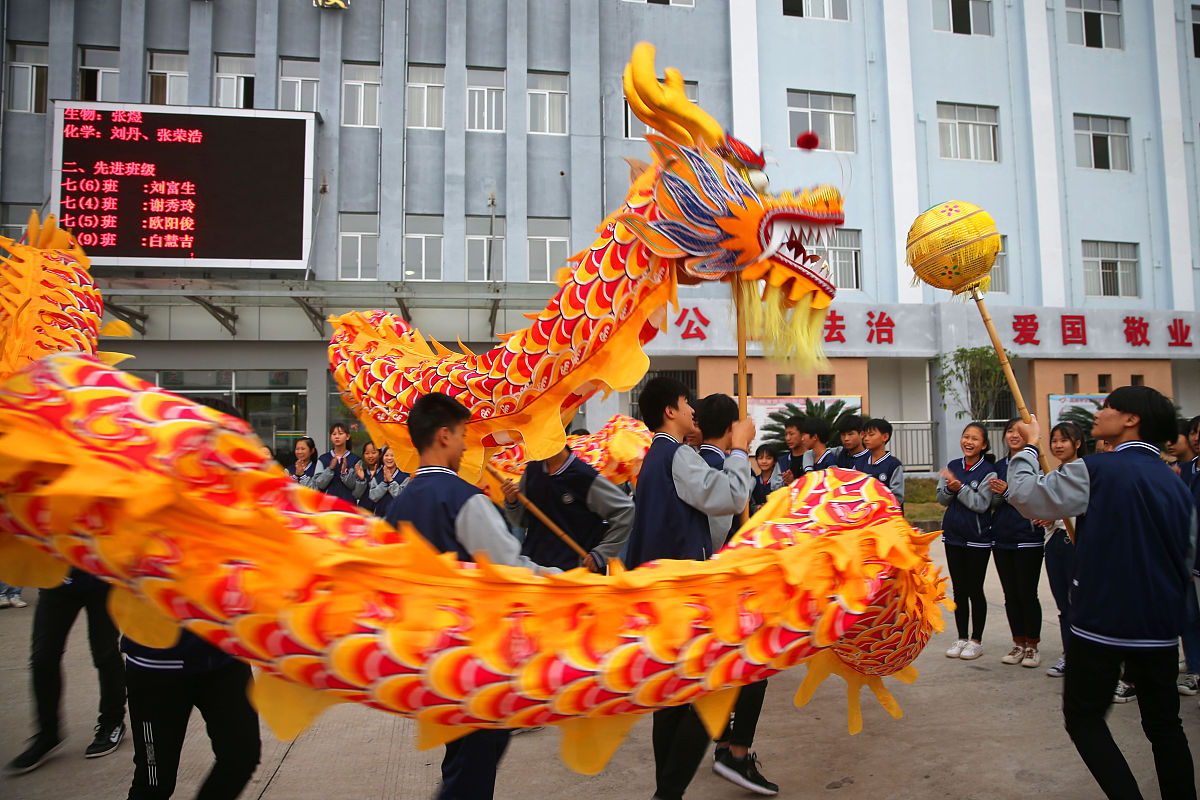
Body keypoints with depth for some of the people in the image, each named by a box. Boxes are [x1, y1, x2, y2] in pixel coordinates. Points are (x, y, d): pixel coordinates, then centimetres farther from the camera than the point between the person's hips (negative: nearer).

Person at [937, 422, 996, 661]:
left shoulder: (988, 471, -9)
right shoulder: (952, 466, 5)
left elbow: (981, 504, -16)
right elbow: (942, 499, 6)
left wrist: (960, 487, -25)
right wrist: (949, 489, -14)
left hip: (978, 538, -4)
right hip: (953, 535, 4)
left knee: (975, 590, 3)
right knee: (959, 589, 11)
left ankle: (976, 640, 16)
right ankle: (961, 638, 22)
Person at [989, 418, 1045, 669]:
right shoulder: (999, 466, 12)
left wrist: (1008, 491, -20)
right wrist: (996, 493, -7)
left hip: (1028, 538, -5)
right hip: (1002, 538, 5)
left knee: (1027, 594, -1)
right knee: (1010, 594, 10)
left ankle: (1032, 646, 13)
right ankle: (1018, 644, 21)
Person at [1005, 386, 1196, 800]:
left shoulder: (1095, 470, -14)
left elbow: (1024, 494, -11)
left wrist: (1029, 444, 3)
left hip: (1100, 622, -6)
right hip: (1161, 626, 6)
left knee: (1084, 718, 9)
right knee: (1164, 724, 18)